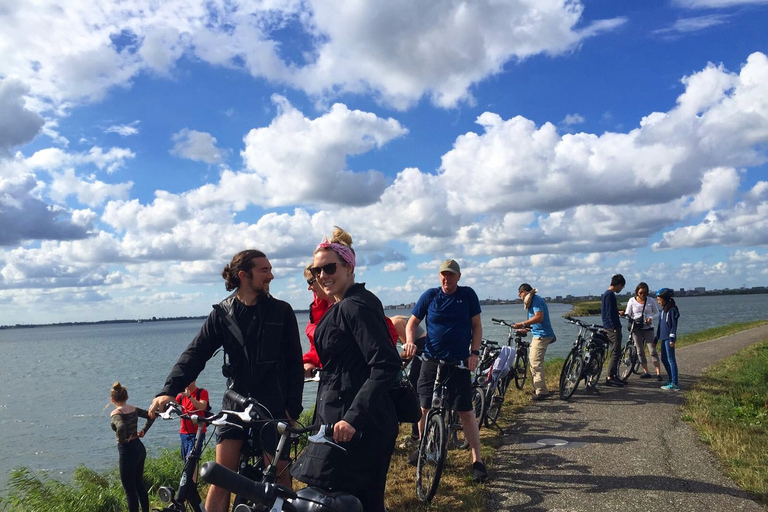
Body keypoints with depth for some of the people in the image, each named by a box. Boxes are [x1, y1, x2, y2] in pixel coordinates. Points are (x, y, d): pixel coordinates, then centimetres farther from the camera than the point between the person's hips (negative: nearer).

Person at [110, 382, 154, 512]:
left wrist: (122, 440, -18)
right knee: (139, 484, 20)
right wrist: (143, 431, 14)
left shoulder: (116, 413, -15)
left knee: (129, 489, 4)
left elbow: (121, 427, -35)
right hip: (140, 447, 7)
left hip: (128, 450, -7)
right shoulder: (134, 409, 5)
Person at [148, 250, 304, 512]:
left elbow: (295, 363, 0)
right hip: (236, 402, 1)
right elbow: (195, 354, -7)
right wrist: (169, 390, -21)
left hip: (273, 403, -1)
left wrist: (293, 407, -6)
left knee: (279, 473, 4)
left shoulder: (281, 311, -1)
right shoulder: (222, 313, 1)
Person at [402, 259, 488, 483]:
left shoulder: (468, 295, 0)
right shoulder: (430, 295, 0)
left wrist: (474, 352, -7)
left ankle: (477, 460, 6)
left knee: (466, 411, -3)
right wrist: (410, 341, -13)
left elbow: (477, 326, 4)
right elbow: (412, 322, 5)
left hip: (459, 362, -1)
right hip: (431, 360, 2)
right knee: (425, 407, 8)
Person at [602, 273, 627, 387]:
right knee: (616, 353, -9)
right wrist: (614, 328, -20)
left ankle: (614, 376, 20)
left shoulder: (607, 294, 15)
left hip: (611, 327, 11)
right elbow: (609, 313, -20)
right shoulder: (610, 295, -16)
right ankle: (610, 378, -8)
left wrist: (618, 313, 34)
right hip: (612, 327, -11)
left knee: (615, 352, 14)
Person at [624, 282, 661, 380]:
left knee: (652, 350, -7)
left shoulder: (651, 301, 0)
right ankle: (646, 372, 15)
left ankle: (658, 373, -5)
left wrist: (651, 318, -14)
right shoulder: (632, 301, 2)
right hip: (636, 328, 2)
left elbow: (657, 313, 7)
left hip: (648, 328, -2)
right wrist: (624, 314, -21)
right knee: (640, 351, 6)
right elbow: (628, 314, 4)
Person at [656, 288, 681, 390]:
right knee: (664, 359, 13)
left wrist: (672, 338, -19)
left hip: (669, 338, -9)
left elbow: (674, 325, -14)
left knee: (671, 360, -8)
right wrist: (657, 337, 22)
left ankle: (674, 384, -7)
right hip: (663, 338, 9)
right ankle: (671, 380, 23)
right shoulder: (663, 309, 16)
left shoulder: (672, 310, -11)